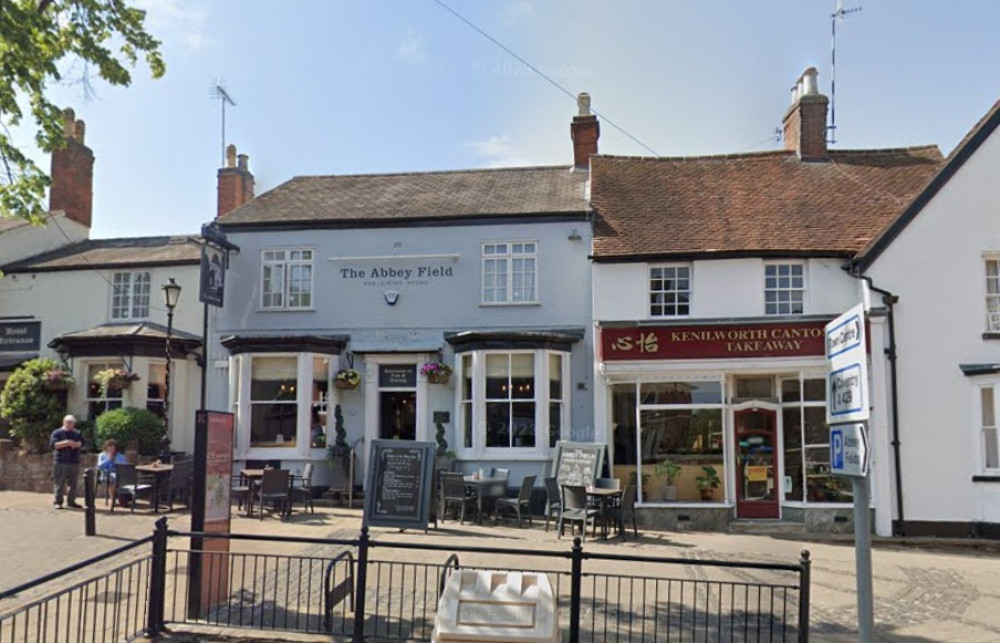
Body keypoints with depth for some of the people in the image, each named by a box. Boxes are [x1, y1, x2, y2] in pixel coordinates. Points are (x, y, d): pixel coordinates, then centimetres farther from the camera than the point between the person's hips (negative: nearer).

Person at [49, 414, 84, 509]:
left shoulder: (77, 433, 15)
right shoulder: (57, 433, 3)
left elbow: (81, 443, 1)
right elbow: (53, 445, -11)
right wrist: (68, 442, -15)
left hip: (74, 462, 4)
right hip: (61, 462, -4)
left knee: (73, 484, 6)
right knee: (60, 483, -2)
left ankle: (71, 501, 13)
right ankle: (58, 502, 6)